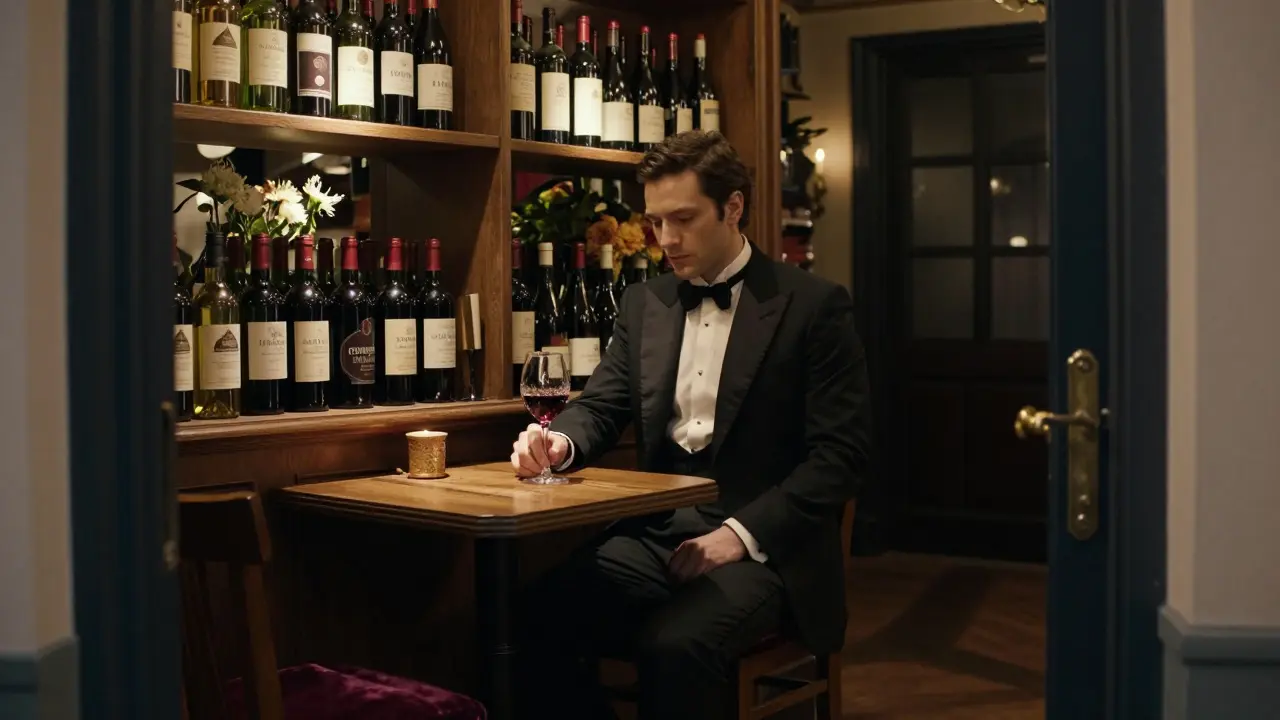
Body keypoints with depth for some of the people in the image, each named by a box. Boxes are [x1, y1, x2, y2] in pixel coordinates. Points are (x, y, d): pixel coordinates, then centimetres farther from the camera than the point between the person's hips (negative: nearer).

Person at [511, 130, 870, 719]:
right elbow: (602, 406, 13)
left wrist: (744, 533, -18)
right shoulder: (643, 302, 14)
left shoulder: (814, 305, -2)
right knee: (536, 618, -23)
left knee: (675, 645, -33)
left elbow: (840, 453, -7)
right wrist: (561, 442, -12)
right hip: (654, 534, 4)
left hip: (766, 547, -4)